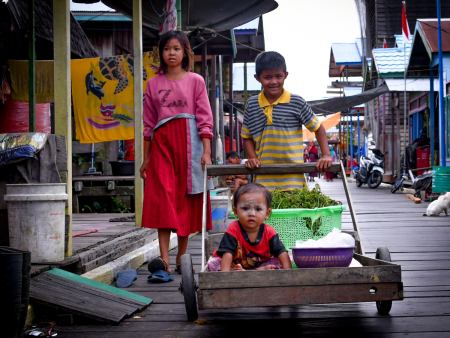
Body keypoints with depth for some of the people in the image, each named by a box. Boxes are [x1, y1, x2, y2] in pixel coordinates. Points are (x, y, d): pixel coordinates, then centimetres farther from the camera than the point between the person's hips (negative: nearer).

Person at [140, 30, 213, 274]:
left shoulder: (195, 81, 7)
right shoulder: (153, 83, 12)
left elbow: (205, 119, 3)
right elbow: (149, 124, 15)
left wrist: (206, 152, -7)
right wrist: (145, 158, 12)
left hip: (188, 144, -1)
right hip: (162, 144, 1)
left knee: (185, 200, 2)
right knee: (162, 198, -11)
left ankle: (181, 258, 12)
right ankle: (164, 259, -14)